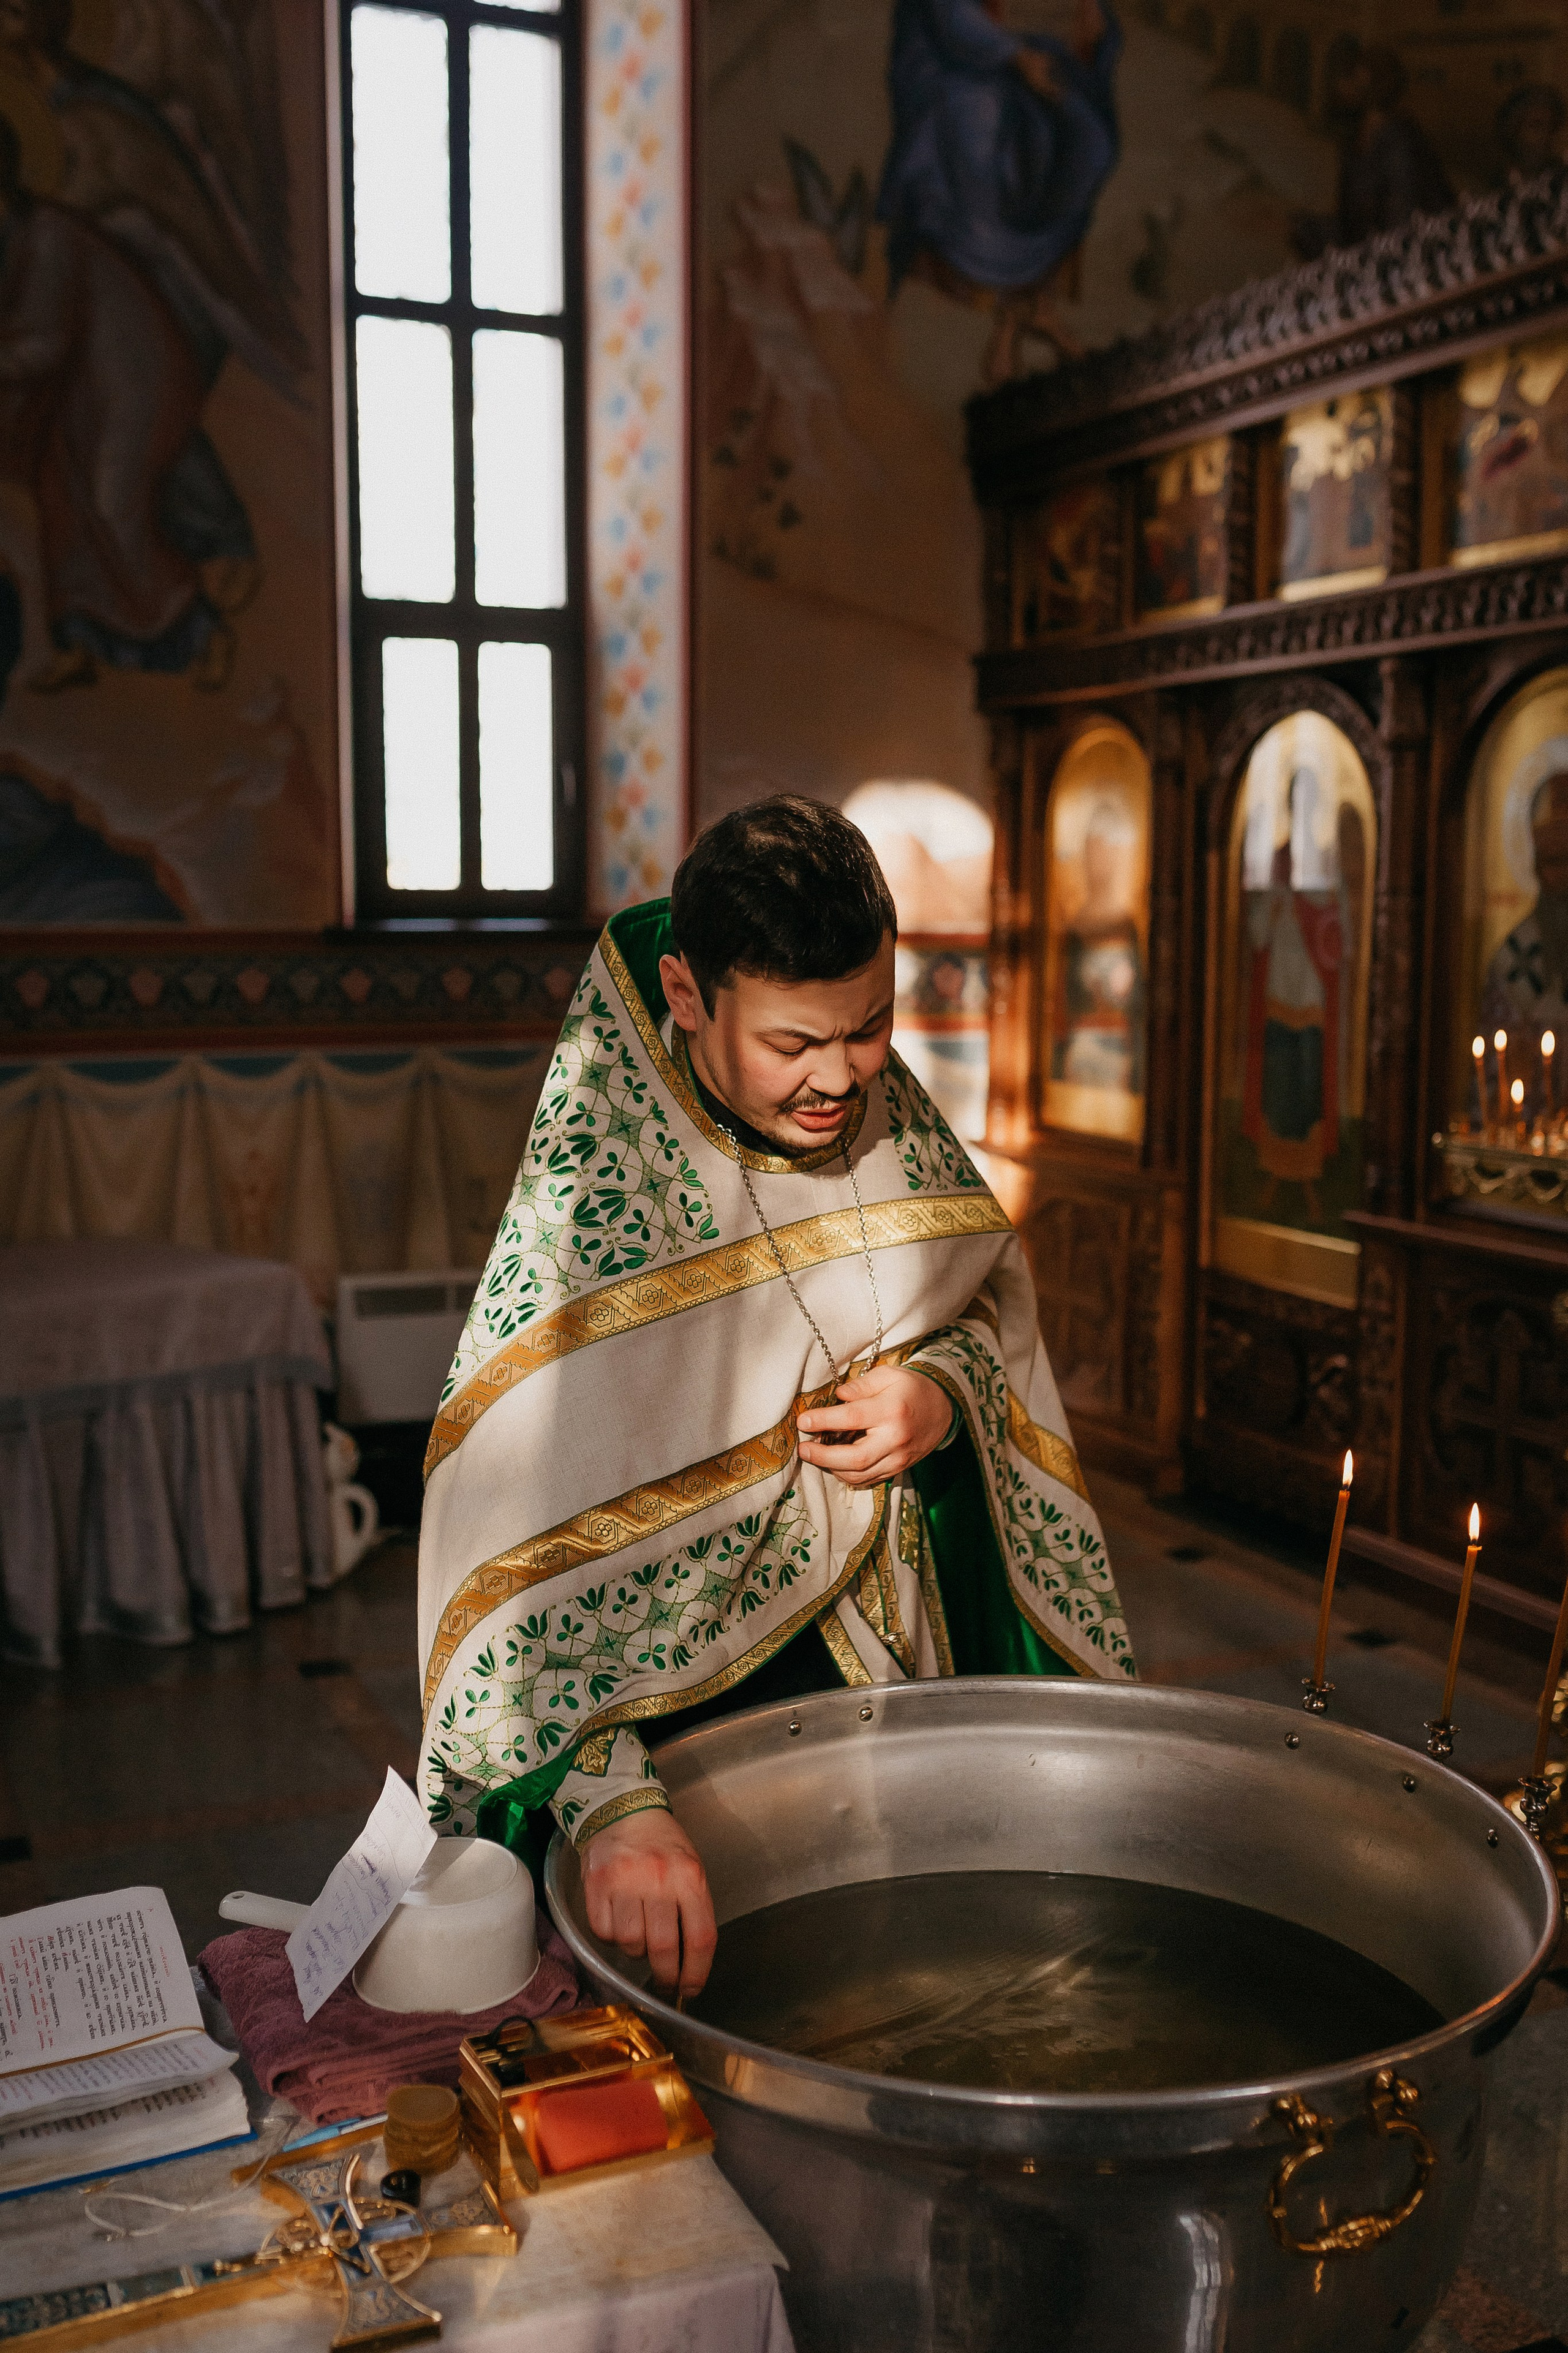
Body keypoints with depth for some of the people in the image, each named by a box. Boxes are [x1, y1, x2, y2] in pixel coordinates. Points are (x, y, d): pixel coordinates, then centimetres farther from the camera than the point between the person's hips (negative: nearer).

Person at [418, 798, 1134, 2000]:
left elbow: (994, 1306, 10)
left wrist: (945, 1390, -15)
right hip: (707, 1679, -5)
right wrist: (611, 1796, -47)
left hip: (920, 1636, 5)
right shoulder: (596, 1189, -25)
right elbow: (517, 1526, -33)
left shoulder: (889, 1114, -6)